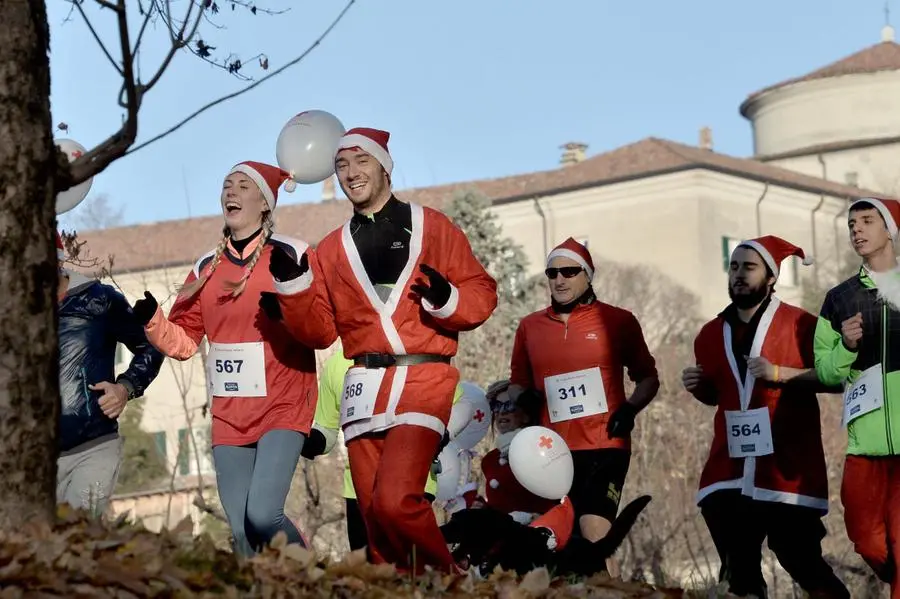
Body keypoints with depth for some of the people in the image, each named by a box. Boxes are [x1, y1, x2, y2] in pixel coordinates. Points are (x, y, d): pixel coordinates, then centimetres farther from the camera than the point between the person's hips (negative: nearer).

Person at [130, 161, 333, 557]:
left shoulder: (292, 256, -4)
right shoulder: (206, 267, 12)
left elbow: (324, 334, -10)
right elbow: (185, 341, 13)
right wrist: (153, 321, -5)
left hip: (282, 407, -5)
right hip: (229, 416, 5)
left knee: (263, 516, -20)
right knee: (241, 533, 3)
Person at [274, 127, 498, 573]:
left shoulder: (431, 227, 7)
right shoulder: (332, 249, 17)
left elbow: (482, 292, 4)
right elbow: (317, 328, 11)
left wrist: (447, 299, -16)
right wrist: (293, 284, -4)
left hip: (423, 382, -4)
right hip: (363, 388, 5)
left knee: (395, 501, -21)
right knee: (374, 518, 4)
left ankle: (446, 580, 0)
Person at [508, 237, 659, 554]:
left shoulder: (619, 321, 2)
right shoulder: (529, 326, 11)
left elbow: (648, 377, 8)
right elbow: (519, 383, 22)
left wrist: (630, 408, -9)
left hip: (605, 446, -4)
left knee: (595, 537, -17)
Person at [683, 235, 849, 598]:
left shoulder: (799, 325, -3)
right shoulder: (712, 334, 13)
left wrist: (780, 373, -17)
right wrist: (698, 387, 5)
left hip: (788, 468, -5)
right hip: (730, 471, 5)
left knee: (802, 562, -5)